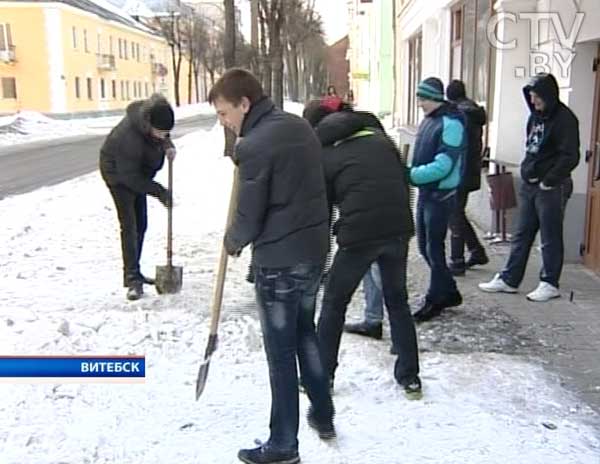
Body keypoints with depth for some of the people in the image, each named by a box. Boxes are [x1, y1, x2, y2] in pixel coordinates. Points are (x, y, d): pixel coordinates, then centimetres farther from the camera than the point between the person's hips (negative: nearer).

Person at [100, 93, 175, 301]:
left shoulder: (156, 114, -19)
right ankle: (132, 279, -10)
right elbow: (129, 176, -30)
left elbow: (162, 136, 5)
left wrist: (168, 146, -17)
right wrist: (159, 191, -26)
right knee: (129, 225, -13)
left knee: (141, 224, 10)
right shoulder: (129, 138, -39)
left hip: (137, 172, 8)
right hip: (118, 173, -8)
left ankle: (133, 272, 21)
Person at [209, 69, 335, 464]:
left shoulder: (254, 146, -18)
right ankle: (323, 415, 37)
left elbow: (249, 217, -13)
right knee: (306, 331, 24)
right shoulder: (300, 126, 8)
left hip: (279, 260, -8)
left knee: (281, 350, 4)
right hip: (314, 249, 8)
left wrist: (233, 241, 5)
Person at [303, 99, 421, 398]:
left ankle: (321, 375, 24)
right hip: (398, 229, 4)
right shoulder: (378, 137, 16)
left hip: (358, 234, -4)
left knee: (334, 303, 15)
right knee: (397, 301, 21)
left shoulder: (322, 155, 6)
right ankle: (409, 376, 26)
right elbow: (404, 180, 16)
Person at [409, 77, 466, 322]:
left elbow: (442, 166, -24)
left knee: (434, 248, 1)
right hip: (425, 191, 9)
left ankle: (434, 300, 15)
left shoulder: (451, 124, -17)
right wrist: (412, 173, 4)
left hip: (440, 194, -9)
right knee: (424, 245, 15)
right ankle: (449, 292, 30)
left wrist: (410, 175, -24)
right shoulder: (429, 120, 9)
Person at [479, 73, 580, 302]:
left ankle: (550, 284, 15)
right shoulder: (536, 116, 12)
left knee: (550, 238, 3)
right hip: (529, 185, 8)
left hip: (552, 188, -8)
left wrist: (548, 181, -15)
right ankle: (508, 279, 19)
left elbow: (570, 158, -16)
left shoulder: (564, 119, -12)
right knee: (521, 235, 12)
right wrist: (527, 171, 9)